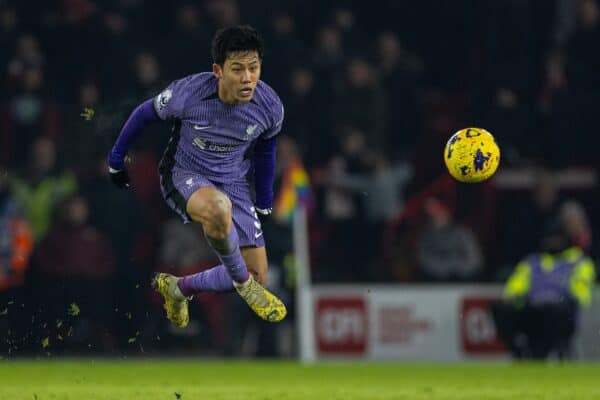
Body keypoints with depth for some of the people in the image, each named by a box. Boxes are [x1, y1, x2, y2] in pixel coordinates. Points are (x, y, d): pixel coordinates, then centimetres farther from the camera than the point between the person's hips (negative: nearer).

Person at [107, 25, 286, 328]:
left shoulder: (270, 107, -16)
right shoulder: (188, 94, -26)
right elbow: (145, 114, -5)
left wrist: (264, 202, 17)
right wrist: (116, 160, 7)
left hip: (232, 182, 4)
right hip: (183, 175, -4)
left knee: (257, 277, 0)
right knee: (217, 208, -41)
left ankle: (178, 288, 25)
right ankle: (243, 282, -16)